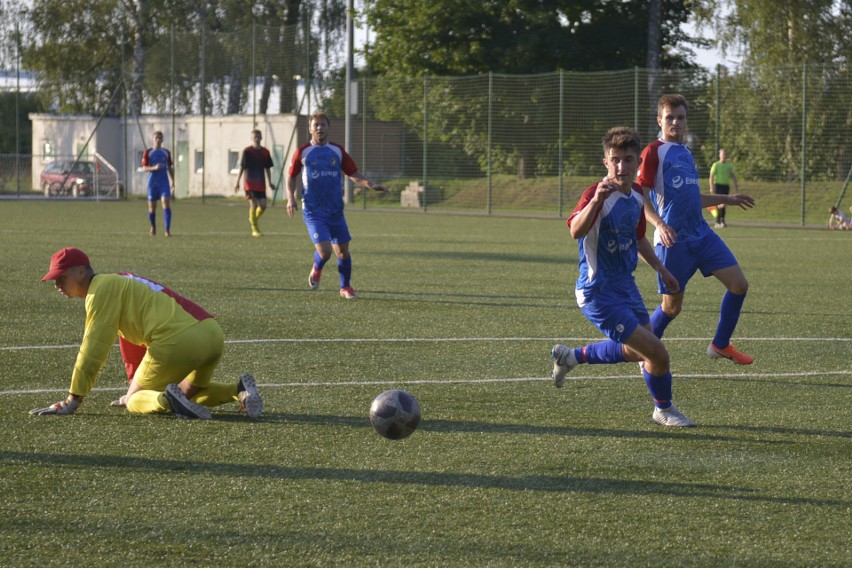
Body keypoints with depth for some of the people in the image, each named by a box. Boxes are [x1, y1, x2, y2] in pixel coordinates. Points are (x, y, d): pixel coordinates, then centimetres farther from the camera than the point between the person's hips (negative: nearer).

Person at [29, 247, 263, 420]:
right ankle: (239, 390, 7)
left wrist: (72, 400, -2)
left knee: (134, 402, 8)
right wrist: (136, 389, 43)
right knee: (191, 392, 32)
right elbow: (133, 341, 37)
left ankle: (167, 400, -22)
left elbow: (93, 349, -5)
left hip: (177, 341, -9)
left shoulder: (101, 288, 0)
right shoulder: (118, 283, 29)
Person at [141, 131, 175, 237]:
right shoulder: (147, 153, 2)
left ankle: (167, 230, -20)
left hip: (164, 182, 1)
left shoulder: (166, 153, 10)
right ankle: (153, 227, 29)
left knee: (166, 203, -16)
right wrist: (154, 168, -21)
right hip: (152, 183, -1)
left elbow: (170, 168, 17)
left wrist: (172, 181, 11)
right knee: (152, 206, 5)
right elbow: (144, 168, -3)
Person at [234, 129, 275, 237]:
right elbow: (242, 167, -3)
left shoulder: (265, 152, 8)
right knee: (253, 204, -10)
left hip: (261, 183, 4)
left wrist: (270, 182, 11)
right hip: (250, 183, -4)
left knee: (263, 205, -1)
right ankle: (254, 229, -3)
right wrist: (237, 181, -7)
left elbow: (267, 168, 15)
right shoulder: (247, 151, -4)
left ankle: (253, 219, 28)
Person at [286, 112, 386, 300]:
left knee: (343, 251, 5)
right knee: (325, 251, -16)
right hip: (313, 212, -3)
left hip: (335, 211, 3)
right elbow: (292, 177, 10)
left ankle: (345, 287, 24)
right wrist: (290, 198, -6)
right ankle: (317, 269, 18)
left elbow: (354, 174, 8)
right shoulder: (303, 152, -1)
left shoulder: (337, 151, 5)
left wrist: (370, 184, -10)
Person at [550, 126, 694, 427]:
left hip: (625, 285, 9)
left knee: (636, 351, 25)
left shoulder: (637, 195, 4)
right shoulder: (597, 194, -22)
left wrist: (660, 268, 25)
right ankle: (664, 410, 15)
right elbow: (576, 231, -41)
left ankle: (571, 356, 38)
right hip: (598, 292, -9)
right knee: (656, 352, -10)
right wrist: (596, 200, -55)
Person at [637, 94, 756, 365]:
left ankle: (720, 345, 14)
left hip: (702, 235, 7)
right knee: (672, 306, 0)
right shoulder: (654, 151, -6)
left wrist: (727, 199, 33)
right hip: (674, 241, -7)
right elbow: (641, 196, -13)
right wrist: (660, 224, -29)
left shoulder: (685, 154, 17)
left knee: (739, 284, -2)